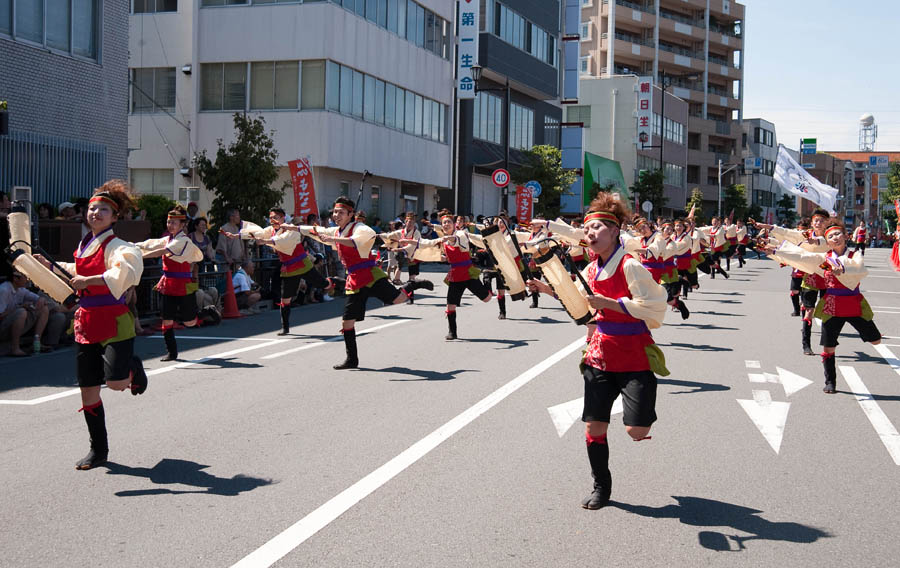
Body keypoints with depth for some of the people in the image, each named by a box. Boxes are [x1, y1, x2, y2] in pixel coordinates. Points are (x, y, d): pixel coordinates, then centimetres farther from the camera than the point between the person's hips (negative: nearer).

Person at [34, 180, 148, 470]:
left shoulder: (115, 246, -10)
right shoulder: (84, 244, 13)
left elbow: (125, 274, -30)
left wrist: (88, 280, -30)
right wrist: (51, 266, 31)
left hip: (114, 321, -7)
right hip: (87, 323, 7)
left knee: (116, 382, -22)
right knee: (88, 392, 7)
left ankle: (134, 368, 16)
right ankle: (98, 450, 21)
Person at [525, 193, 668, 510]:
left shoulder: (630, 266, -15)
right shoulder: (591, 271, 7)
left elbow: (654, 305, -21)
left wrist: (608, 302, -23)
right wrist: (549, 289, 12)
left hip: (634, 356, -6)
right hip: (600, 356, 6)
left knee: (636, 430, -11)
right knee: (594, 426, 3)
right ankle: (601, 487, 22)